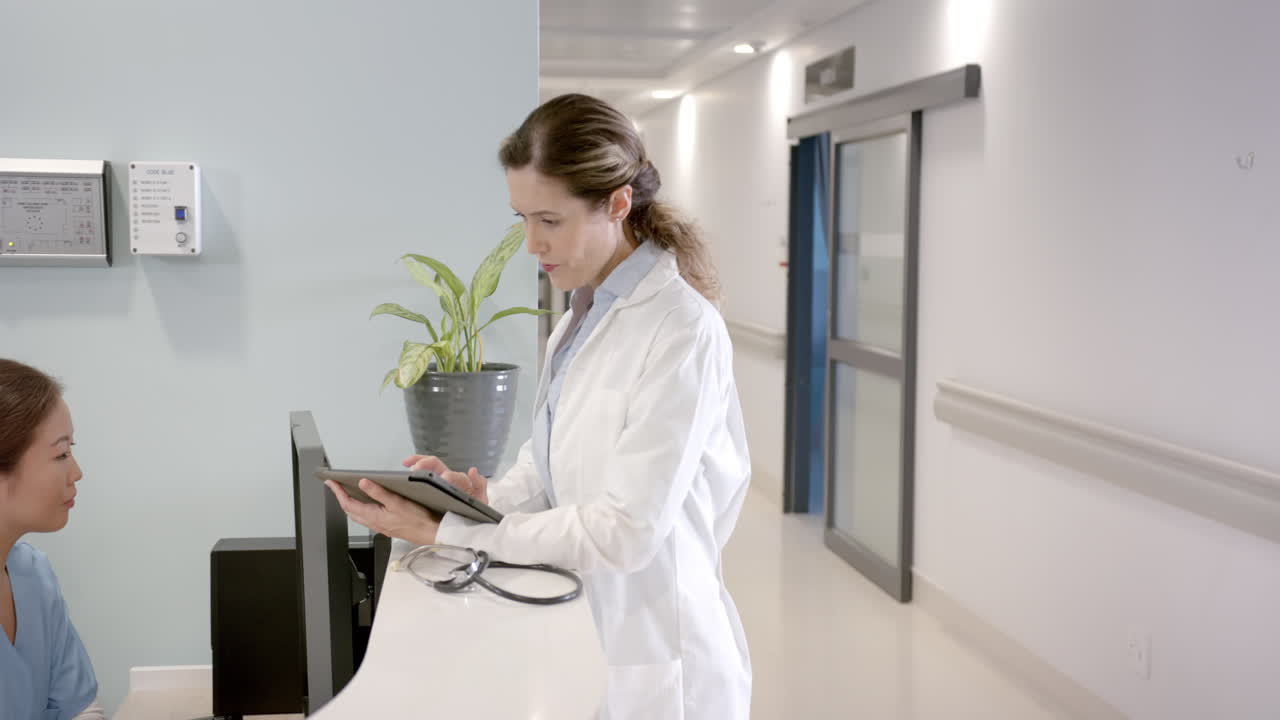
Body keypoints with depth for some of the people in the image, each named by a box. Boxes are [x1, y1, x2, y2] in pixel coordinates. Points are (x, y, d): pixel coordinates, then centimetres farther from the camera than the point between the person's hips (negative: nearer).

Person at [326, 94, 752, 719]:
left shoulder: (680, 329, -19)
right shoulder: (583, 314, 6)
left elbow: (627, 529, -22)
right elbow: (549, 459, 9)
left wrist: (446, 532, -20)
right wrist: (487, 498, -12)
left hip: (650, 659, -7)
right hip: (577, 642, 7)